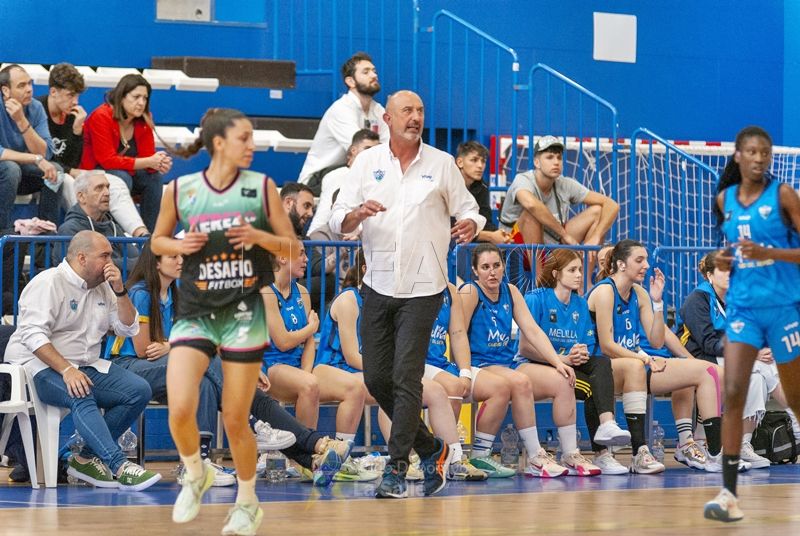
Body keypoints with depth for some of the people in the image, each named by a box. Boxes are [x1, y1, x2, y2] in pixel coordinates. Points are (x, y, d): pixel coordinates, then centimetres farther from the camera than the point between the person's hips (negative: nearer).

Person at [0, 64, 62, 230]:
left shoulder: (36, 108, -6)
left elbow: (45, 153, -16)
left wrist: (22, 121, -28)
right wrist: (36, 159, -32)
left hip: (21, 174, 5)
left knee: (55, 170, -18)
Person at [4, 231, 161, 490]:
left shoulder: (102, 287, 18)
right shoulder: (48, 283, -8)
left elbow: (129, 328, 17)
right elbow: (33, 335, -19)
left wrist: (120, 291, 1)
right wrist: (66, 370, -30)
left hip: (86, 367, 8)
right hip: (40, 366, -8)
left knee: (139, 391, -13)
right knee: (81, 397, -38)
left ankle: (87, 458, -11)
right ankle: (119, 467, -45)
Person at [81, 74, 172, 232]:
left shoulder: (144, 119, -2)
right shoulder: (102, 117, -22)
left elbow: (147, 156, -4)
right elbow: (107, 160, -28)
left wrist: (159, 163, -30)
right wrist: (148, 162, -33)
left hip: (125, 173, 6)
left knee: (155, 177, -19)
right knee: (121, 178, -34)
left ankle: (150, 234, -17)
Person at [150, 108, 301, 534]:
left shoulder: (261, 187, -1)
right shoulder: (180, 190, -2)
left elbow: (293, 248, 4)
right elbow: (157, 242, 13)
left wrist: (260, 237, -15)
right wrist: (179, 245, -9)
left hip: (244, 314, 0)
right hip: (194, 315, 0)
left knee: (235, 420, 3)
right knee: (180, 410, -17)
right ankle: (195, 476, 13)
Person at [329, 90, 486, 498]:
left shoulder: (441, 163, 2)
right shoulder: (367, 162, 5)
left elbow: (467, 210, 6)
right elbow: (338, 221, 2)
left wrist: (470, 225, -17)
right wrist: (357, 213, -20)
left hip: (422, 288, -3)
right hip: (378, 284, 3)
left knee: (406, 378, -10)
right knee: (376, 378, 4)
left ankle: (396, 469, -5)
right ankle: (430, 449, 22)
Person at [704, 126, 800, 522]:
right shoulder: (725, 200, 7)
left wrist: (767, 252, -22)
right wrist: (722, 259, 3)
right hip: (742, 307, 3)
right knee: (733, 393, -13)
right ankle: (729, 492, -16)